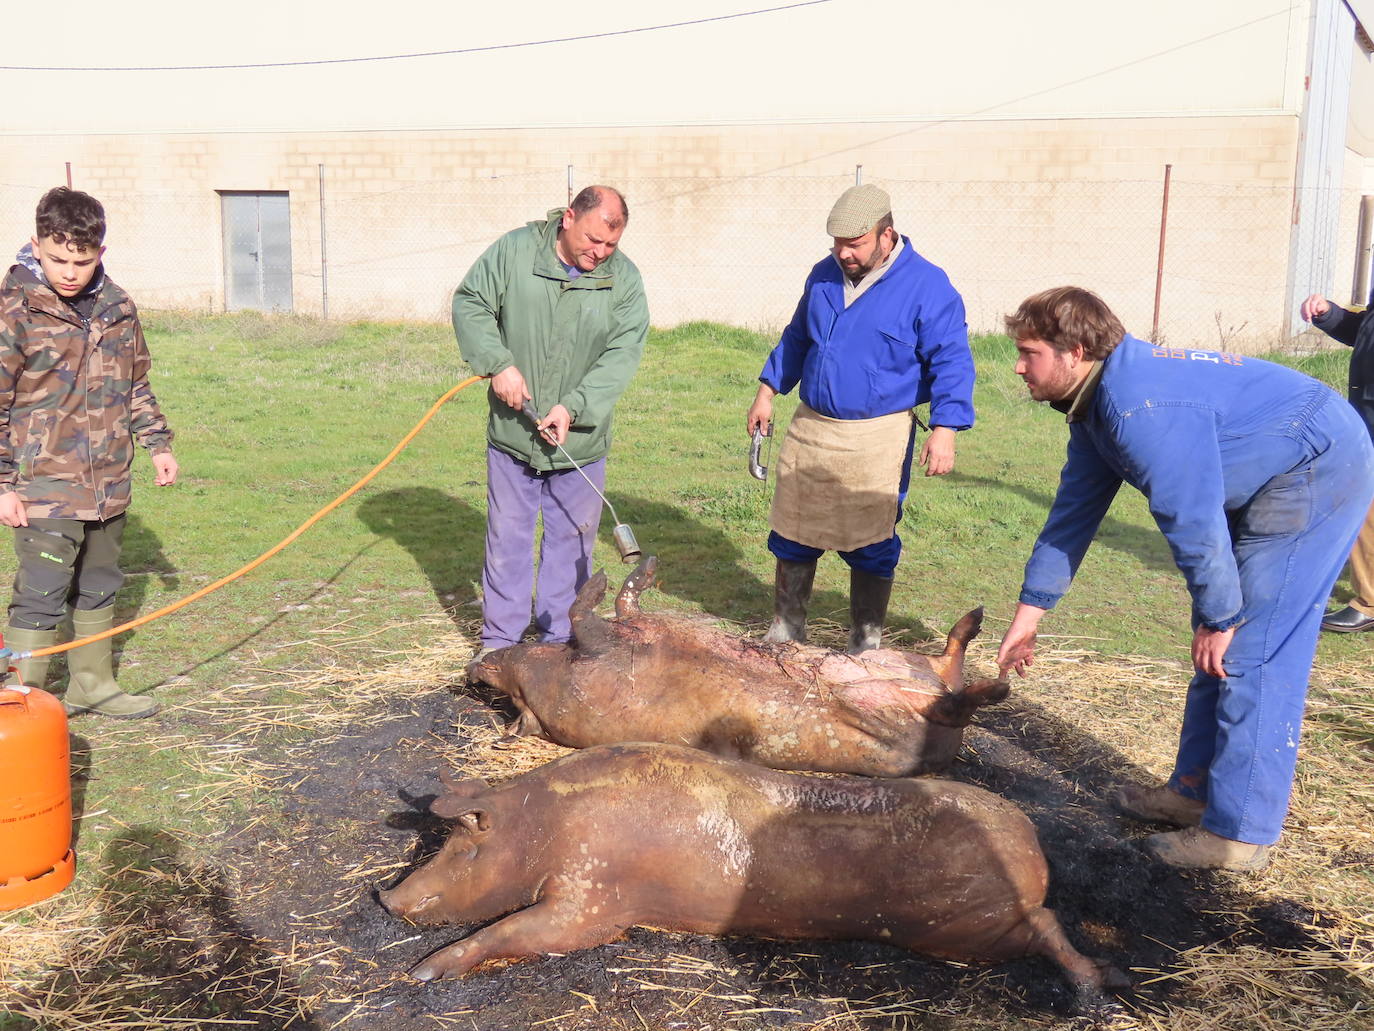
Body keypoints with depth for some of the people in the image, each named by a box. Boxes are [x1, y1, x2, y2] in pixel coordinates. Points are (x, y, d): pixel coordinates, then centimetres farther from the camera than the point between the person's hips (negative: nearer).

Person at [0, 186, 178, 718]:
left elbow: (136, 384, 20)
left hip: (108, 484, 6)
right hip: (45, 489, -6)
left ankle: (92, 684, 32)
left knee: (99, 589, 18)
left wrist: (157, 443, 18)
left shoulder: (117, 306, 6)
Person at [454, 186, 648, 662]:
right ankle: (498, 640, 24)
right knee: (507, 538, 10)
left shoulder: (624, 277, -5)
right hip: (512, 432, 0)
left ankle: (559, 638, 25)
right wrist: (498, 364, -14)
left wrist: (573, 407, -19)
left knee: (571, 541, 9)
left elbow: (623, 351, -9)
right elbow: (469, 304, -1)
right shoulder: (514, 250, -7)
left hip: (580, 440, 1)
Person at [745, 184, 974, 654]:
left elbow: (950, 363, -9)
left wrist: (944, 429, -19)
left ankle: (865, 646, 15)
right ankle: (785, 630, 27)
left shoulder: (927, 286, -8)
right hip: (809, 429, 5)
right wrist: (767, 392, 18)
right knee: (792, 536, 11)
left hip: (877, 439, -5)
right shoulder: (824, 275, 9)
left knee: (870, 546, 1)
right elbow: (795, 340, 22)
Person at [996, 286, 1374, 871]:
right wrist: (1029, 614, 14)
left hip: (1318, 472, -10)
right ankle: (1197, 790, 25)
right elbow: (1073, 512, 12)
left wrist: (1218, 619, -14)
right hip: (1274, 483, 10)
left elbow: (1193, 521, -26)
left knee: (1251, 657, -9)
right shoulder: (1097, 406, 6)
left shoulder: (1141, 408, -28)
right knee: (1221, 649, 14)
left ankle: (1238, 834, -1)